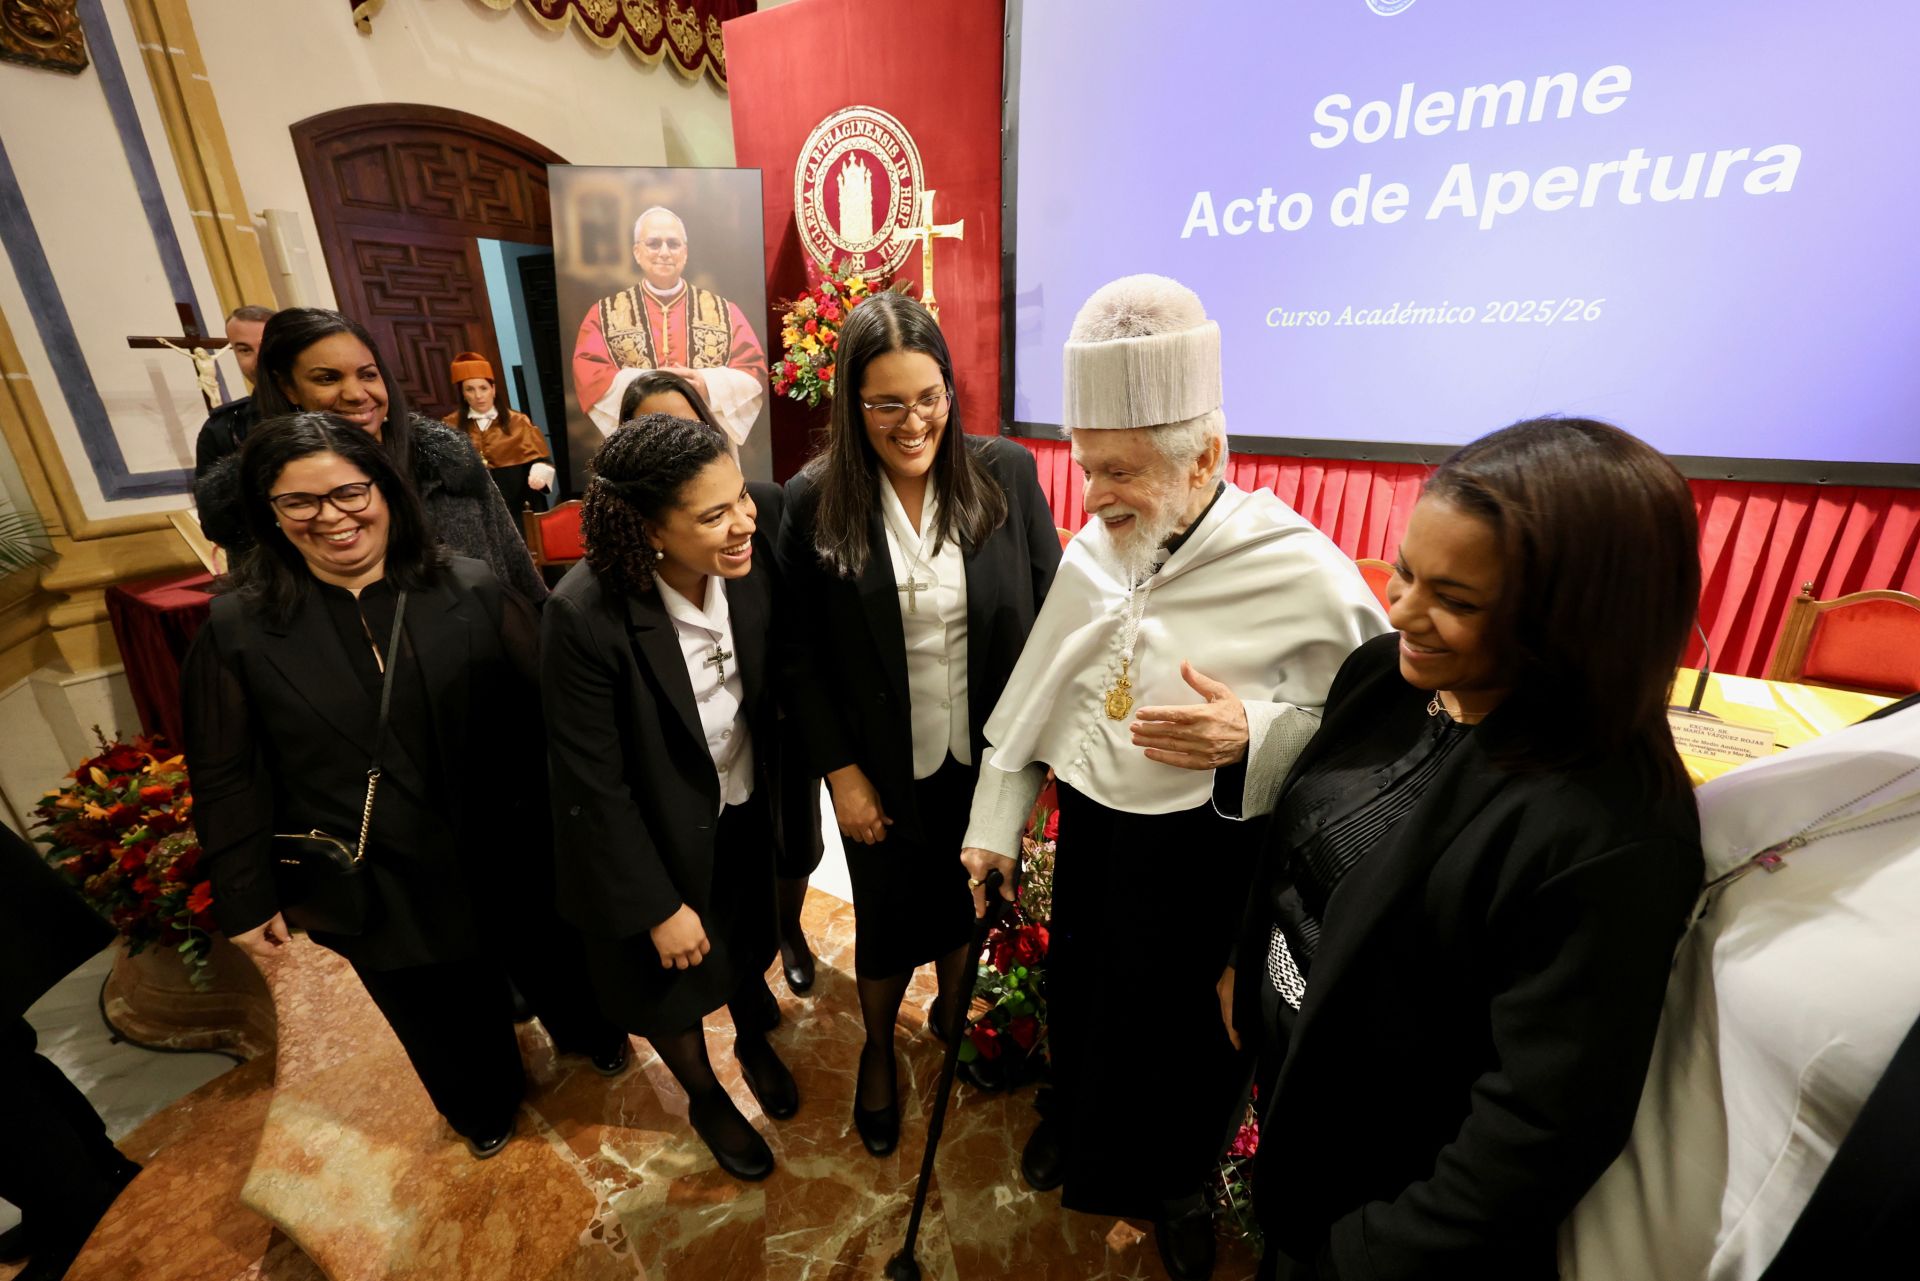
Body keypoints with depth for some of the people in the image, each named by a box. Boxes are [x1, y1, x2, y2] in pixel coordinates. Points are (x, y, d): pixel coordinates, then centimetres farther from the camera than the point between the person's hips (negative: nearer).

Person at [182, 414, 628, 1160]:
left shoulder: (471, 592, -13)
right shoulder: (237, 628, -10)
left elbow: (548, 711, -8)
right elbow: (226, 780, -2)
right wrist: (246, 898, 1)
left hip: (509, 854, 0)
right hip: (372, 886, 1)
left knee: (553, 963, 24)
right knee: (444, 1019, 24)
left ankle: (589, 1033, 58)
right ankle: (482, 1104, 56)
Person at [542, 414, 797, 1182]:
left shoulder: (751, 560, -22)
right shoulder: (586, 615, -32)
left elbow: (777, 688, -6)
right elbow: (592, 787, -22)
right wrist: (658, 906, -13)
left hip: (747, 811, 4)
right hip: (658, 837, -3)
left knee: (748, 943, 29)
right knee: (673, 982, 24)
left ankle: (754, 1041, 63)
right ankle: (705, 1098, 57)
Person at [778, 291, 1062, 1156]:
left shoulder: (1007, 473, -10)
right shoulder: (815, 501, -13)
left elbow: (1051, 610, -4)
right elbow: (803, 657, -7)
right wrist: (840, 772, -8)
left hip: (988, 758, 2)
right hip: (883, 770, -1)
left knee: (968, 902, 24)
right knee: (888, 921, 20)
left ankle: (954, 1015, 57)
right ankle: (878, 1053, 52)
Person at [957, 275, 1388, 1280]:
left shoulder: (1301, 572, -21)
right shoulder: (1091, 551, -7)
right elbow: (1034, 693, 2)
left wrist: (1254, 737, -30)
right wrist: (993, 823, 6)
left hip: (1208, 850, -4)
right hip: (1090, 822, 4)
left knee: (1188, 1028, 20)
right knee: (1077, 991, 26)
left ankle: (1174, 1178, 55)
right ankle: (1070, 1118, 61)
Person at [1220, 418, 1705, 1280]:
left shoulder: (1608, 838, -31)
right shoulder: (1386, 671, -11)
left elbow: (1547, 1128, -24)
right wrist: (1240, 957, 3)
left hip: (1384, 1202, -5)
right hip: (1285, 1076, 6)